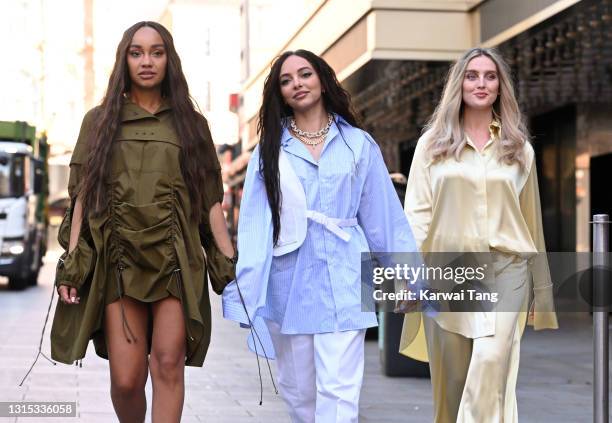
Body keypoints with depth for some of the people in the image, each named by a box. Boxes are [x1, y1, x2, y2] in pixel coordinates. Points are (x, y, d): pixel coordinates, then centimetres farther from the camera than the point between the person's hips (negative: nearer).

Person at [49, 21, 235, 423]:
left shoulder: (191, 123, 12)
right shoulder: (100, 120, 12)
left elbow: (210, 198, 9)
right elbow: (82, 196, 8)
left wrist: (229, 261, 2)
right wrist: (71, 262, -1)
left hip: (175, 260, 0)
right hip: (118, 261, 0)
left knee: (168, 365, -9)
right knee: (126, 379, -6)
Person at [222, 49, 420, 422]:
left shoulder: (358, 144, 7)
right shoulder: (269, 150, 8)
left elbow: (385, 216, 7)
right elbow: (254, 223, -1)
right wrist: (244, 289, -11)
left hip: (341, 281, -2)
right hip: (288, 283, 2)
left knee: (339, 392, -9)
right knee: (298, 391, 10)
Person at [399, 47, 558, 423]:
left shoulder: (519, 147, 10)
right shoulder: (433, 143, 7)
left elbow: (531, 218, 14)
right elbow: (417, 212, 1)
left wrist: (542, 283, 15)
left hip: (505, 268, 0)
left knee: (492, 360, -17)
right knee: (451, 374, 6)